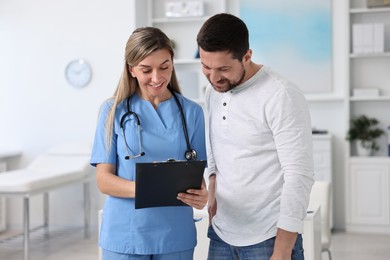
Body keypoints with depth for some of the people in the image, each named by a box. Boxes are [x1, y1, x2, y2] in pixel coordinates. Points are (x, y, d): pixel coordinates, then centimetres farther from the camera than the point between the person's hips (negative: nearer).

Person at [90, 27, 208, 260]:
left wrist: (200, 194, -19)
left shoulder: (191, 112, 1)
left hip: (175, 235, 1)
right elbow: (104, 179, -5)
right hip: (124, 235, -1)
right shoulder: (114, 110, -3)